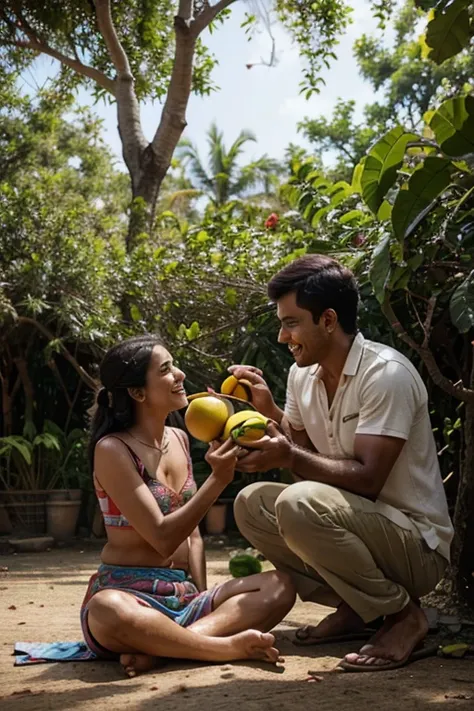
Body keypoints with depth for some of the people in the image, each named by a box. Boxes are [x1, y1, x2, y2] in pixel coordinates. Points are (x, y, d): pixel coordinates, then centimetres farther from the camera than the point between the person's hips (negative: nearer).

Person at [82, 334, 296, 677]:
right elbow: (163, 539, -19)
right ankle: (229, 646, -28)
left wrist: (204, 597, 1)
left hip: (185, 594, 7)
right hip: (128, 594, -7)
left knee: (280, 586, -14)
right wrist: (218, 480, -27)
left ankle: (158, 646, -27)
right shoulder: (113, 449, -11)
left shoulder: (179, 439, 10)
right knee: (107, 611, -41)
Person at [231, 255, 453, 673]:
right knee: (252, 504, 1)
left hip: (418, 543, -9)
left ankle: (403, 614, -11)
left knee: (299, 503, -30)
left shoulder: (386, 373, -20)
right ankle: (354, 608, 7)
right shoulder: (302, 374, 5)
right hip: (361, 524, 9)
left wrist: (289, 456, -30)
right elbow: (305, 455, 10)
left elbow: (367, 478, -25)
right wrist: (269, 410, -3)